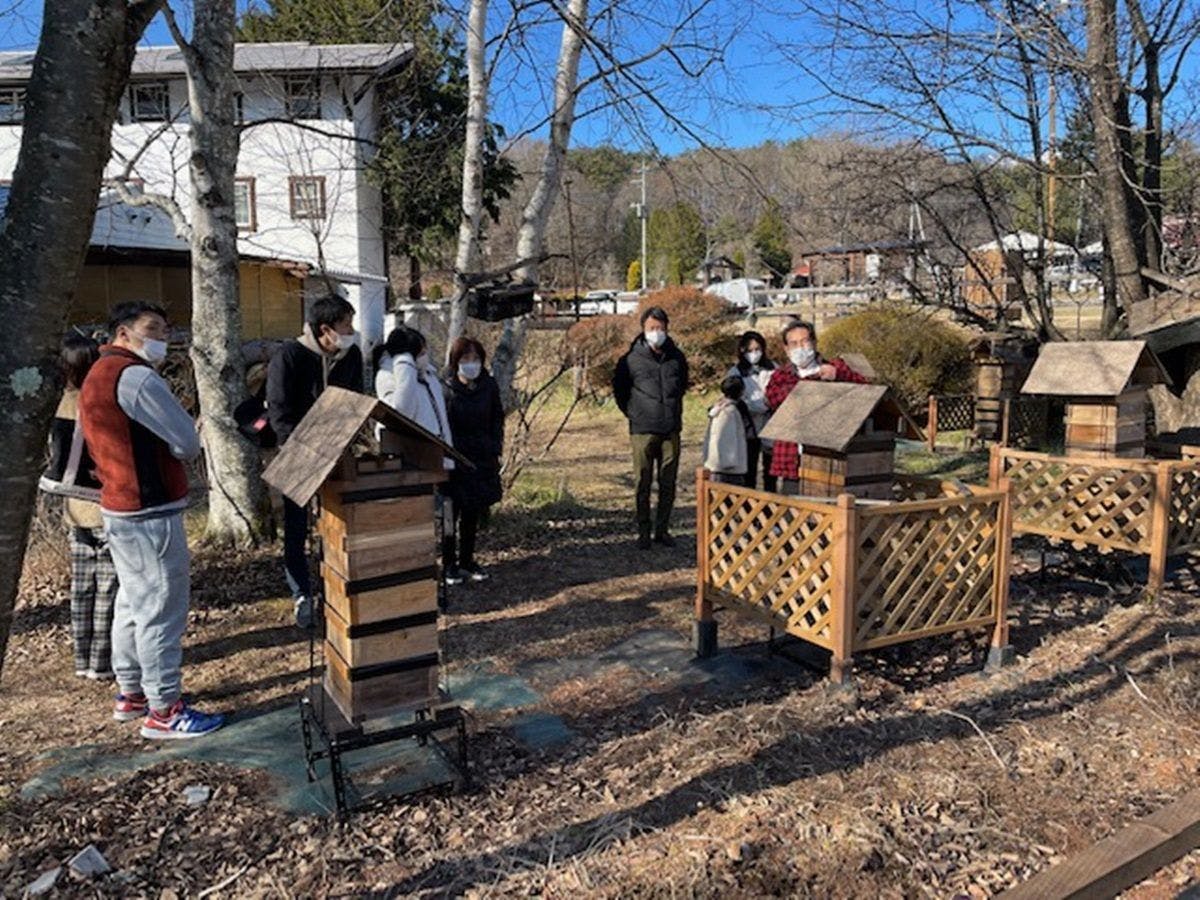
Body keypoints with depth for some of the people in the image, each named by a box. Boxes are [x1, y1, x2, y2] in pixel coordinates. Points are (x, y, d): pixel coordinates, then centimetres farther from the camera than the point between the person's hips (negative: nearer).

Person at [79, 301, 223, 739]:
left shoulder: (96, 375, 14)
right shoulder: (134, 376, -18)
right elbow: (188, 443, -18)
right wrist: (175, 445, 2)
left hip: (118, 507, 10)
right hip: (150, 513, -10)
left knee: (133, 604, 18)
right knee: (162, 611, -3)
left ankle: (131, 694, 30)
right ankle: (163, 711, 6)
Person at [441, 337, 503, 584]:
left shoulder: (489, 386, 1)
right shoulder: (445, 390, -10)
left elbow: (497, 419, 10)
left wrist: (496, 450, 3)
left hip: (482, 460, 4)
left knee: (473, 514, 12)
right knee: (451, 513, 2)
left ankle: (467, 560, 25)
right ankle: (449, 564, 15)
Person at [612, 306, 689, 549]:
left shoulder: (677, 357, 5)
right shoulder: (631, 359, -5)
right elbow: (619, 388, 10)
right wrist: (632, 412, 8)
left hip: (671, 429, 3)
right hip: (642, 430, -3)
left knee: (668, 484, 7)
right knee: (643, 484, 2)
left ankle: (662, 529, 18)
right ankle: (644, 532, 11)